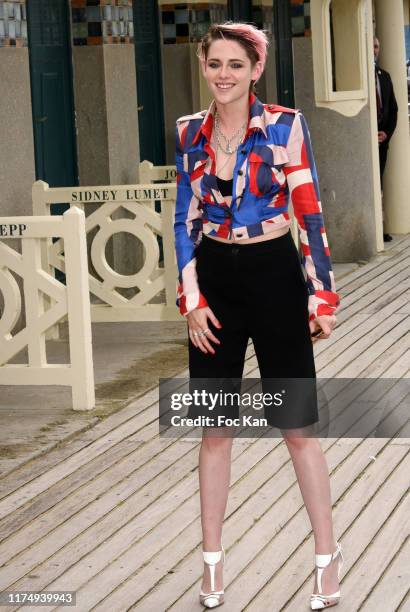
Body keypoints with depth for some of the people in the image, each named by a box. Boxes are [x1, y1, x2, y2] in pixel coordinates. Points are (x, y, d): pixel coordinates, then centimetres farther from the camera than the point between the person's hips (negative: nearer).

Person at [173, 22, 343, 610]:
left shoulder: (285, 126, -8)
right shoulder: (190, 133, 3)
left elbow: (310, 214, -6)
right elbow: (185, 221, 6)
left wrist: (323, 297, -8)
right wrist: (193, 300, -1)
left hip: (275, 279, -3)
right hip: (215, 282, 3)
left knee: (296, 425, 2)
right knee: (214, 428, 9)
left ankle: (328, 555, 16)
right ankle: (212, 558, 20)